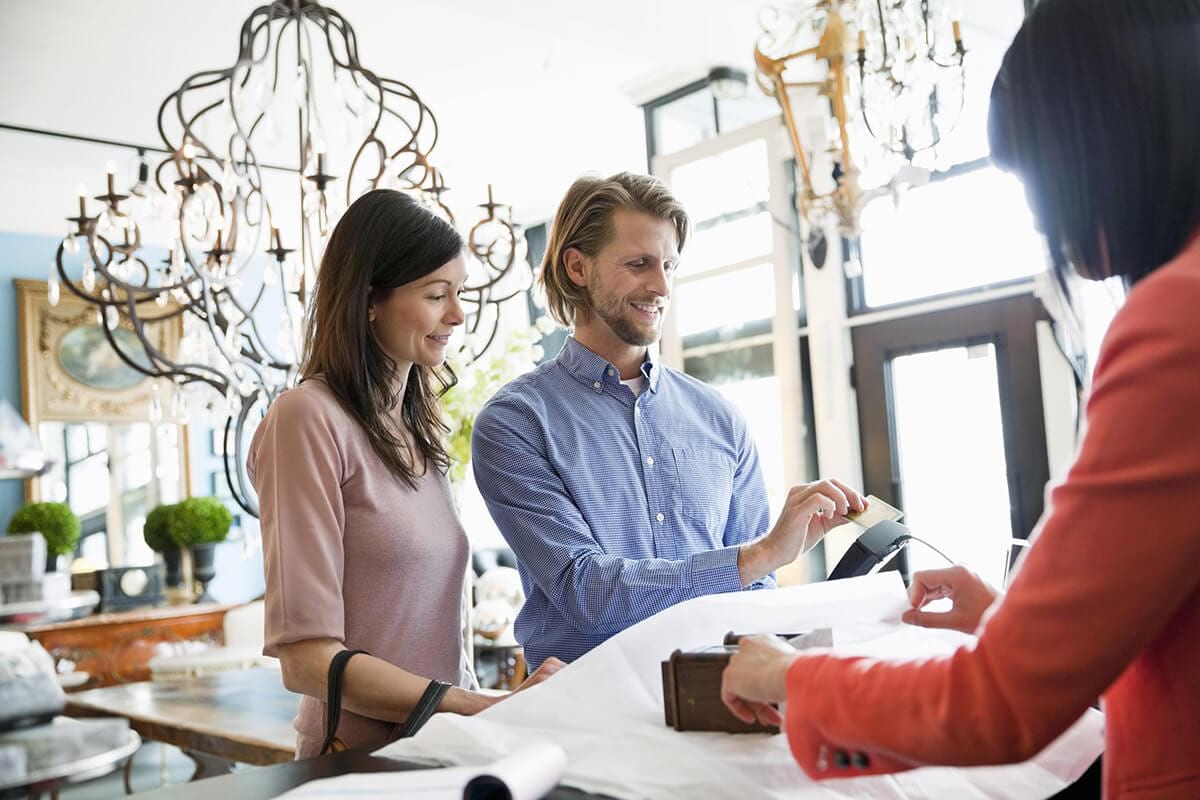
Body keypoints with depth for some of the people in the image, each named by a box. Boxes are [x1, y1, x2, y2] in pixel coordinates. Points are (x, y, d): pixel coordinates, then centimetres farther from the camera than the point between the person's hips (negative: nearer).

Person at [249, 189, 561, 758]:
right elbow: (307, 659, -19)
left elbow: (434, 620, 11)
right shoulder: (309, 418, -15)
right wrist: (489, 710, -22)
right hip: (361, 754, -7)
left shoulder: (417, 428, 8)